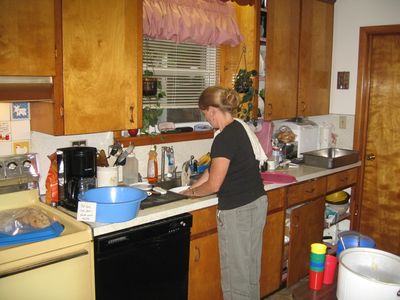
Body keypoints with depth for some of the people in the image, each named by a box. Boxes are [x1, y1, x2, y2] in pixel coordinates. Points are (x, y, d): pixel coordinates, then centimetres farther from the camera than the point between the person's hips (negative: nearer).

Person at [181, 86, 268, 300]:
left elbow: (214, 185, -16)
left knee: (235, 271, 8)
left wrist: (192, 192, 3)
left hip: (238, 212, -9)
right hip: (257, 204, 9)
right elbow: (216, 168, 14)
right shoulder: (240, 128, 7)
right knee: (250, 266, 22)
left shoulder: (225, 138, -21)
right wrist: (194, 186, 16)